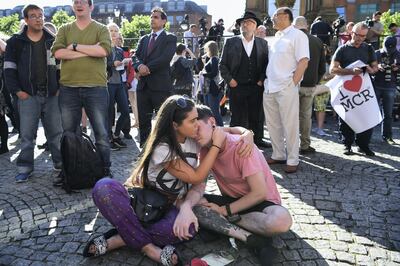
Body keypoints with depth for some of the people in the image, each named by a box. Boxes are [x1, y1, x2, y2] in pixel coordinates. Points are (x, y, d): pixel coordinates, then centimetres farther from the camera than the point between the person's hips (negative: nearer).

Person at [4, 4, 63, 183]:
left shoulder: (53, 40, 9)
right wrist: (17, 90, -5)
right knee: (27, 134, 2)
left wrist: (60, 88, 2)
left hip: (52, 94, 1)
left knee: (56, 132, 6)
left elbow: (61, 66, 12)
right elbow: (9, 68, 4)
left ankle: (60, 164, 18)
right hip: (28, 95, -1)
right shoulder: (15, 42, 4)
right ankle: (25, 168, 12)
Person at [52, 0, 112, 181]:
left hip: (96, 88, -3)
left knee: (102, 133, 2)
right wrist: (89, 51, -10)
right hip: (68, 88, 3)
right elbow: (58, 53, -6)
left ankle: (105, 170, 17)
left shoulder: (101, 29, 5)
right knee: (67, 133, 11)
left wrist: (75, 46, -9)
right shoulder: (64, 29, 12)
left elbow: (103, 50, -15)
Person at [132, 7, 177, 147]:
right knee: (143, 120, 8)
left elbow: (165, 58, -12)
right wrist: (140, 66, -14)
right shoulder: (144, 39, 21)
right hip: (143, 85, 5)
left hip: (161, 85, -5)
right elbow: (136, 57, 8)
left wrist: (147, 68, -11)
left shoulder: (170, 38, 4)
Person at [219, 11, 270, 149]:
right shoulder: (231, 42, 3)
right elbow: (222, 64, 4)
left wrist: (262, 80, -2)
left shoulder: (263, 43, 8)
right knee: (237, 118, 3)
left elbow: (267, 64, 9)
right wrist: (229, 79, -5)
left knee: (257, 117, 9)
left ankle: (258, 140, 24)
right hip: (237, 86, -2)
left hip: (257, 87, 2)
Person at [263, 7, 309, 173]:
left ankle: (292, 160, 8)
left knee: (290, 125, -1)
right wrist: (266, 81, 11)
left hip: (286, 88, -7)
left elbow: (303, 62, -11)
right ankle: (278, 155, 23)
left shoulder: (297, 35, -4)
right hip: (269, 88, 7)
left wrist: (292, 84, -14)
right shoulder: (276, 37, 18)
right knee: (273, 125, 11)